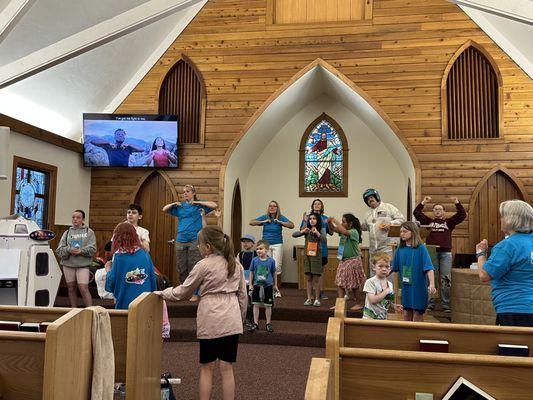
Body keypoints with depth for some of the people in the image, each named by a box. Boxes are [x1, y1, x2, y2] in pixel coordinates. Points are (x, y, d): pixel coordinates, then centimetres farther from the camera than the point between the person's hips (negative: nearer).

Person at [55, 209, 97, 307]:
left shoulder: (89, 232, 6)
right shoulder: (67, 232, 13)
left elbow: (92, 249, -3)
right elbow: (59, 250, 4)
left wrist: (81, 251, -18)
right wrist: (69, 250, -15)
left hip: (83, 264, -3)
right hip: (68, 264, 3)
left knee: (84, 289, -11)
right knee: (71, 288, 10)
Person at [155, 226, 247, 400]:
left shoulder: (204, 265, -8)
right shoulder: (236, 265, 5)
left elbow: (183, 291, 1)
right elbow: (242, 295, 10)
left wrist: (163, 293, 16)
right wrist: (241, 318, 20)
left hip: (211, 321, -4)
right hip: (232, 321, 4)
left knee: (207, 367, 11)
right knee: (226, 367, 10)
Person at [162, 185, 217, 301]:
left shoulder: (198, 205, 4)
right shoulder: (180, 206, 15)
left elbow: (214, 205, -9)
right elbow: (164, 209, 21)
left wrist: (198, 202, -10)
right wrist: (173, 204, 3)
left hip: (194, 240, -4)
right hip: (180, 240, 4)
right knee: (181, 269, 8)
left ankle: (194, 293, 3)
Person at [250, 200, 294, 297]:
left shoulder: (281, 218, 1)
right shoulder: (264, 217, 7)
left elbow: (291, 225, -12)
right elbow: (251, 222, -1)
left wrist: (279, 222, -14)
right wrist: (263, 222, -8)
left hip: (277, 245, -2)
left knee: (277, 267, -6)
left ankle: (277, 289, 7)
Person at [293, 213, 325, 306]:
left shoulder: (321, 230, -1)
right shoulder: (306, 230, 6)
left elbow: (324, 240, -18)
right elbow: (293, 235, 0)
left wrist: (317, 233, -28)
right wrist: (302, 231, -15)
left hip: (316, 256, -3)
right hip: (307, 255, 3)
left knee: (316, 279, 1)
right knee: (309, 279, 8)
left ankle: (317, 299, 10)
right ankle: (309, 299, 13)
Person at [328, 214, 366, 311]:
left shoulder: (354, 232, -17)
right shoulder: (343, 231, 6)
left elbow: (345, 232, -36)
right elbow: (333, 229, 10)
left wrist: (336, 221, -28)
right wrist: (330, 222, -11)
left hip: (353, 261, -8)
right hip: (343, 260, 8)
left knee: (354, 284, 4)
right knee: (340, 283, 1)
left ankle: (359, 304, 18)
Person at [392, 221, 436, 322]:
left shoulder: (421, 248, -11)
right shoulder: (400, 249, 3)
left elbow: (429, 268, -18)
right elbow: (393, 268, 11)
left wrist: (432, 284, -29)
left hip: (418, 287, -4)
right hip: (405, 287, 4)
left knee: (417, 315, 5)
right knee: (406, 314, 12)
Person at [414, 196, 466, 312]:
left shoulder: (449, 222, 14)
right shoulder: (428, 221, 13)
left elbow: (462, 215, 6)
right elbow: (416, 213, 7)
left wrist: (457, 202, -3)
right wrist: (424, 202, 2)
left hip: (446, 253, 0)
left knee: (445, 279, 0)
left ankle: (446, 305, 7)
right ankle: (430, 304, 8)